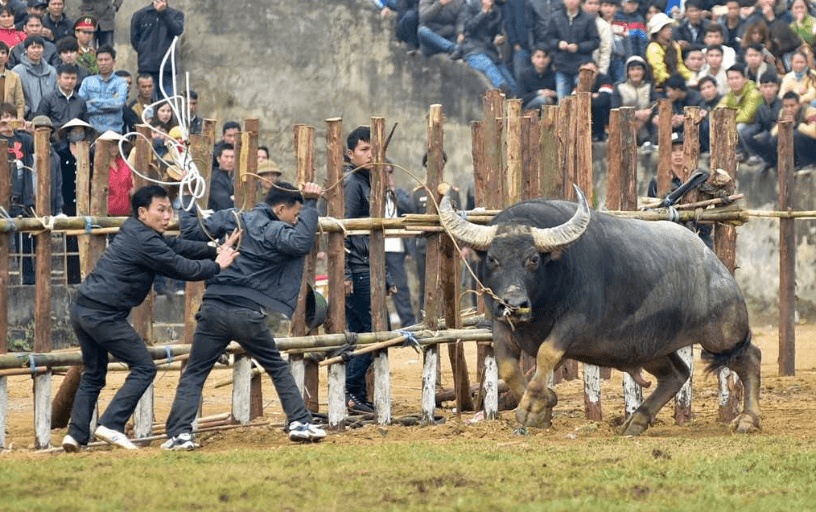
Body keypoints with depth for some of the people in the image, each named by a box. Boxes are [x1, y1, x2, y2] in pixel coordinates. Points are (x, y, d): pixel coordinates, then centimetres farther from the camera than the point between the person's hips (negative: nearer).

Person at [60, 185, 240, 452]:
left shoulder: (134, 231, 14)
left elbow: (177, 246, 18)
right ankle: (111, 426, -11)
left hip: (82, 309, 10)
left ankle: (76, 434, 11)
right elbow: (182, 268, -11)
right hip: (104, 316, -10)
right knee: (143, 368, -2)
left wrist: (215, 250, 12)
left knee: (93, 374, 19)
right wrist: (216, 265, 4)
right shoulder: (145, 241, -15)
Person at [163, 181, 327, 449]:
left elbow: (193, 231, 6)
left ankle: (180, 434, -7)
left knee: (193, 375, 7)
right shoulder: (276, 232, -2)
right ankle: (300, 422, 15)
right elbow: (301, 242, -21)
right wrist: (310, 204, -12)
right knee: (278, 369, 19)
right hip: (248, 314, -2)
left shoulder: (233, 219, 9)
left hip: (213, 309, 2)